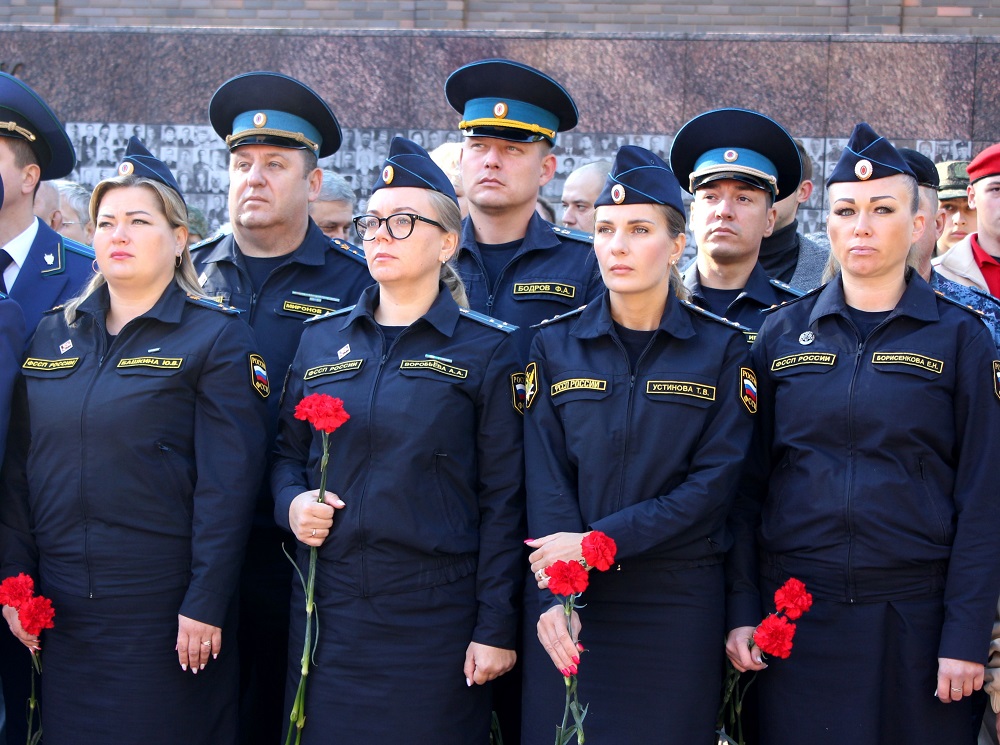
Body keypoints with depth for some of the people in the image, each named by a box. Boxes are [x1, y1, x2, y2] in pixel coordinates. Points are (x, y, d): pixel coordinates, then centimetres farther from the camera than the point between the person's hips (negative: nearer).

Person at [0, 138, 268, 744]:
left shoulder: (216, 337, -5)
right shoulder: (53, 335, 10)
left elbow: (229, 482, -10)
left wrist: (206, 604, -14)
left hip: (164, 610, -4)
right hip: (64, 613, 5)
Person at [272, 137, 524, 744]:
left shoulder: (486, 348, -1)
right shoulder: (321, 339, 10)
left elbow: (503, 502, -3)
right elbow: (288, 453, 19)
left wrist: (496, 629, -7)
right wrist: (291, 502, -4)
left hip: (435, 618, -3)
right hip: (327, 611, 3)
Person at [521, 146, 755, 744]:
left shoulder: (722, 348, -1)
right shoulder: (556, 345, 4)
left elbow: (714, 483, -8)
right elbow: (546, 480, -3)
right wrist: (556, 593, -16)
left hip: (679, 604, -1)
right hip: (572, 606, 1)